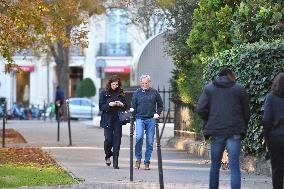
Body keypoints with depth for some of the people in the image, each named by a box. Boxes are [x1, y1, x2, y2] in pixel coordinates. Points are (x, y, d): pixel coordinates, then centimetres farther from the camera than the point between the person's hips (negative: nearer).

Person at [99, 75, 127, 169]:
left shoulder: (121, 93, 9)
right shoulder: (104, 93, 3)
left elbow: (125, 107, 12)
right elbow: (101, 106, -1)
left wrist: (121, 104, -9)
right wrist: (109, 105, -17)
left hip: (118, 119, 2)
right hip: (107, 119, -2)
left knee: (117, 140, -5)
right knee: (108, 139, -7)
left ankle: (115, 162, -2)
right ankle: (108, 155, 24)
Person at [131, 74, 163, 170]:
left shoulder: (154, 92, 7)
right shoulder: (137, 93, 7)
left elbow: (160, 105, 18)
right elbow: (133, 107, 11)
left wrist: (157, 113, 2)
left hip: (151, 119, 1)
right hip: (140, 118, -1)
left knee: (150, 142, 0)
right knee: (139, 137, -21)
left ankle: (147, 162, 7)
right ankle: (138, 158, -6)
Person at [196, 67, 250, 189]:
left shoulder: (209, 88, 6)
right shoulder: (239, 90, 4)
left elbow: (200, 109, -1)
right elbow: (246, 112, 7)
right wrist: (243, 128, 20)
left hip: (216, 132, 2)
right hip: (234, 133, -2)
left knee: (215, 165, 15)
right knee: (234, 166, -5)